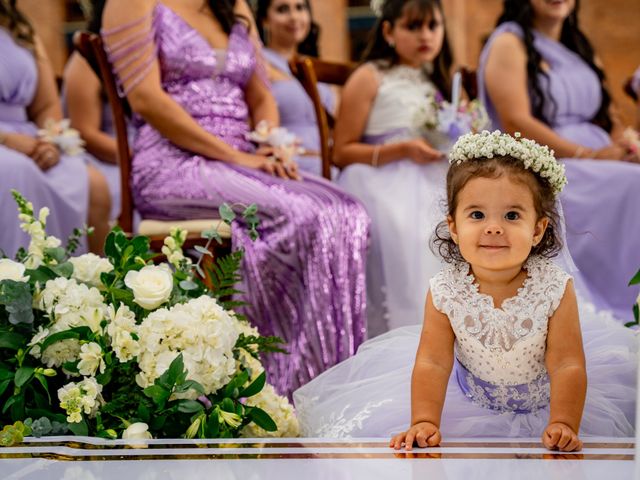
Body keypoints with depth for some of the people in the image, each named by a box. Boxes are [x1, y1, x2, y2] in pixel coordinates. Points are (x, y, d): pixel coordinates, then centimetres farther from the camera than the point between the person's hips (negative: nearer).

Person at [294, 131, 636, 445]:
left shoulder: (555, 288, -25)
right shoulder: (445, 291, -22)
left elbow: (567, 366, -24)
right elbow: (432, 363, -18)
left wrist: (563, 425, -33)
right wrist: (424, 422, -27)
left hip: (544, 400, -1)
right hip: (471, 400, 1)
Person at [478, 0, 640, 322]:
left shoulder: (579, 48, 23)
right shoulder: (509, 43, 0)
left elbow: (607, 114, 19)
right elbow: (516, 124, -12)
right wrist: (589, 156, -17)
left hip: (600, 167, 7)